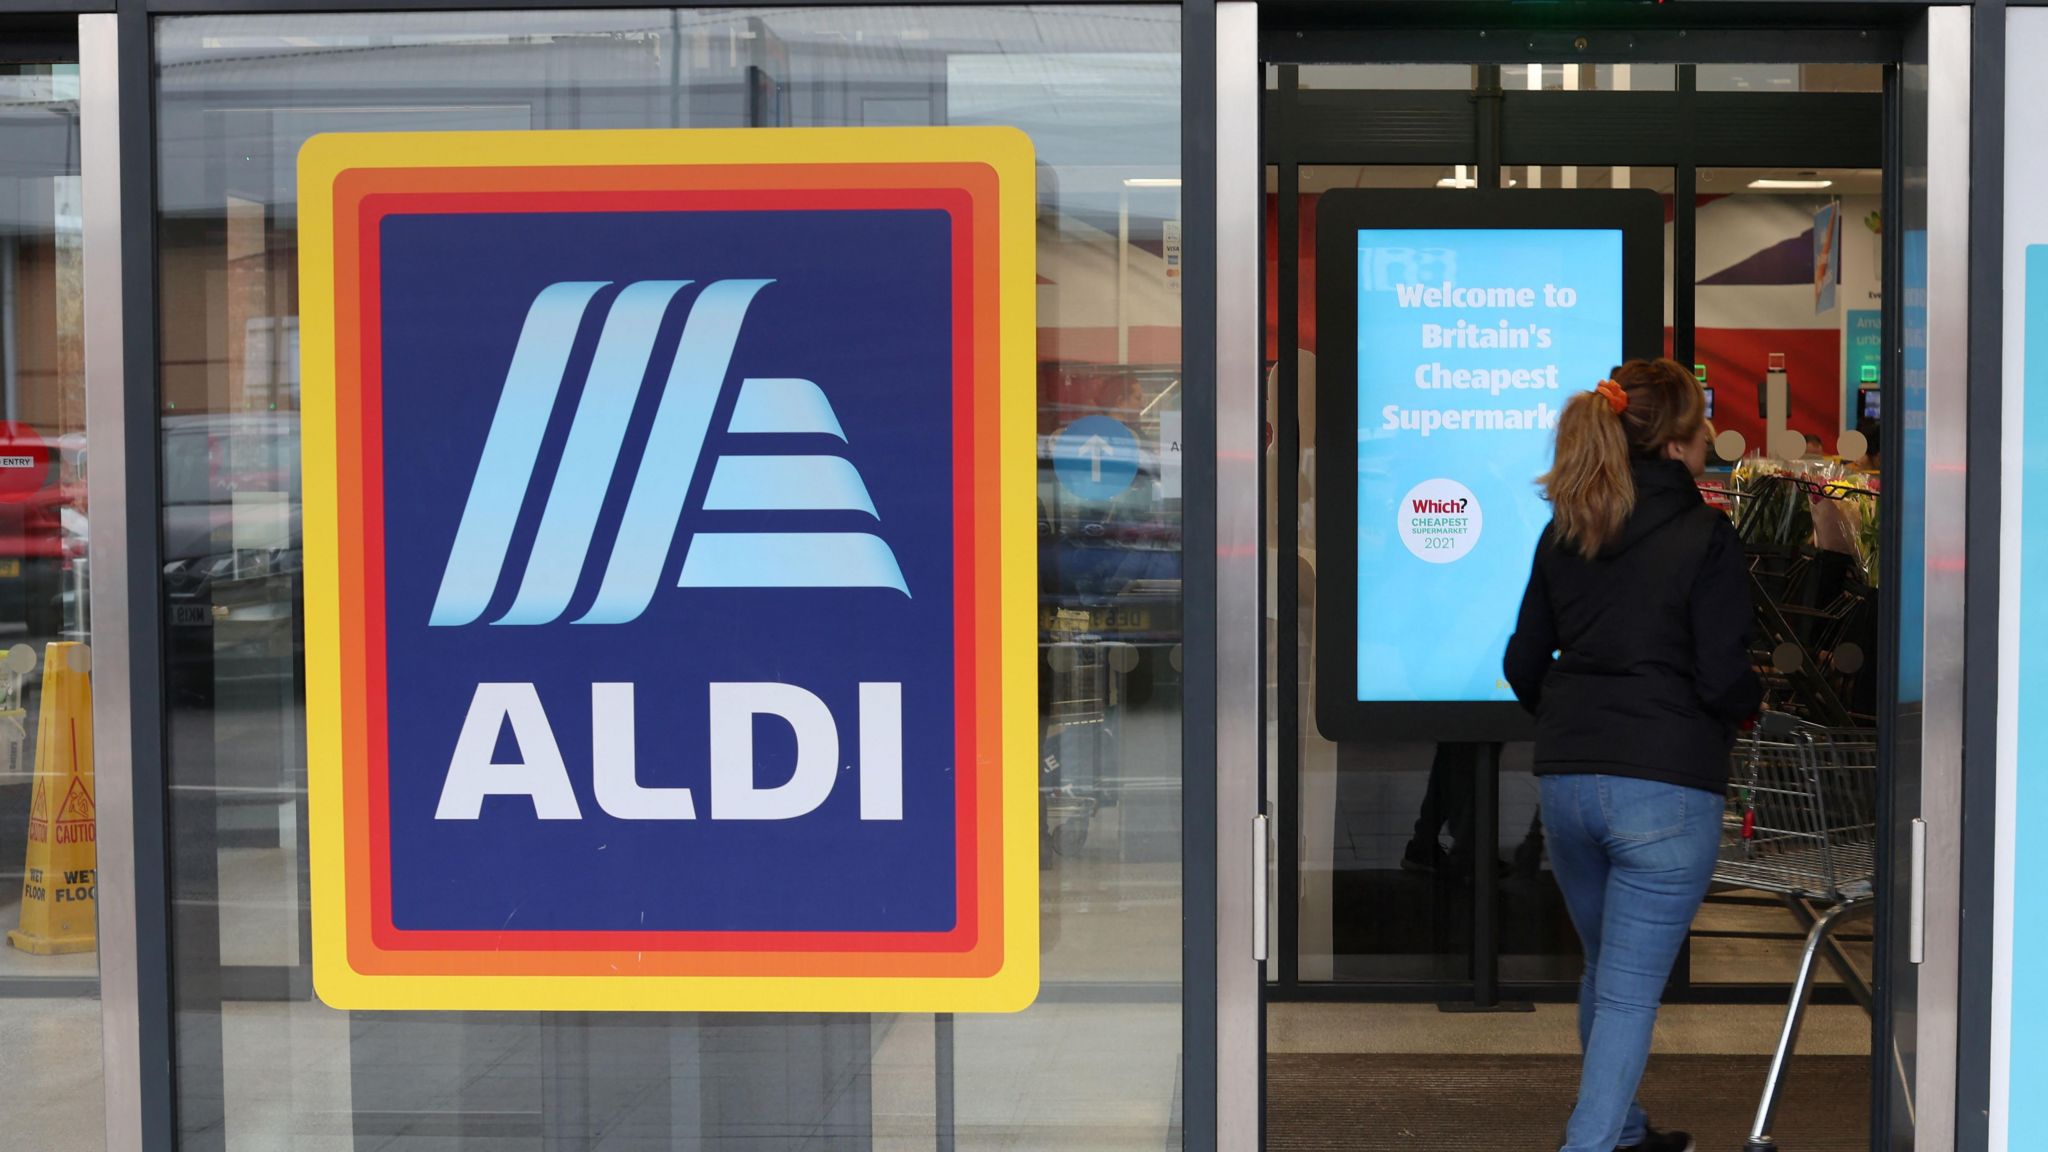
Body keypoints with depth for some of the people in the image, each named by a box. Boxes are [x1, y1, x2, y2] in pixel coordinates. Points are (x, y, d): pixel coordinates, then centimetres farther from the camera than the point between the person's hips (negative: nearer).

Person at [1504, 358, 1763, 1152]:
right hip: (1666, 785, -6)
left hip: (1566, 780, 6)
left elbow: (1523, 664, 11)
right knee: (1631, 991, -2)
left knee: (1606, 971, 23)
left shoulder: (1564, 533, 8)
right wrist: (1755, 700, 9)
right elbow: (1723, 681, -13)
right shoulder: (1705, 537, -9)